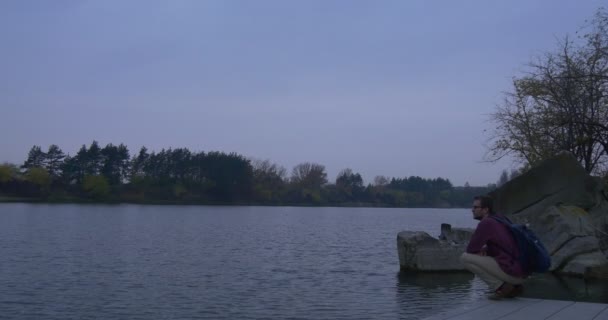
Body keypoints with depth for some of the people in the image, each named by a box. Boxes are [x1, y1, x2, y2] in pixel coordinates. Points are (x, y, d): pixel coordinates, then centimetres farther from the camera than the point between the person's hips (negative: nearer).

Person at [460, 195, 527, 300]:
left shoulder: (486, 222, -12)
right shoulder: (500, 218, 16)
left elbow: (470, 250, -9)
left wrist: (480, 250, 13)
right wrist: (485, 249, 10)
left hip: (510, 271, -9)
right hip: (522, 272, 9)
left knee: (465, 257, -5)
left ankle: (501, 287, -5)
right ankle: (515, 285, 14)